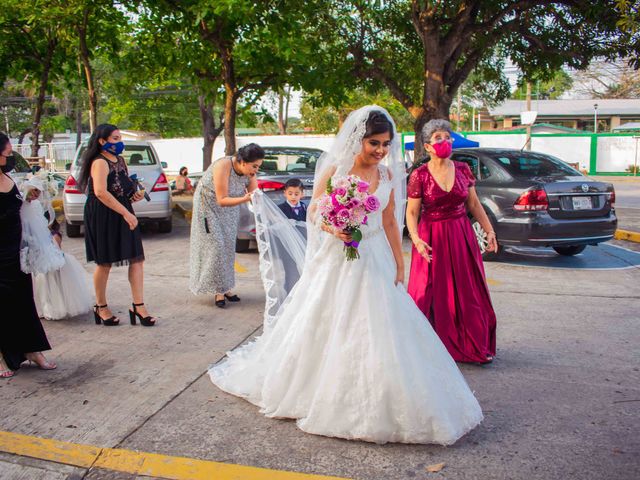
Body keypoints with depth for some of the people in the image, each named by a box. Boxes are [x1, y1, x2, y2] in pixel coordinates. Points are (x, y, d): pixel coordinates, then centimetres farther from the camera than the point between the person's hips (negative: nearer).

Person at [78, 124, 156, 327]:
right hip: (103, 217, -8)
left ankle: (138, 306, 6)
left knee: (137, 259, 1)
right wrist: (126, 213, -27)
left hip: (122, 215, 8)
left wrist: (135, 194, 5)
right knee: (105, 262, 5)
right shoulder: (100, 162, -13)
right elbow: (101, 192, -27)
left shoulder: (120, 160, 14)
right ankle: (101, 307, 22)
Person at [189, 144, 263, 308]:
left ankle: (225, 288, 16)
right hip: (209, 205, -6)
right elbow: (222, 200, -33)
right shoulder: (223, 166, -34)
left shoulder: (249, 173, -16)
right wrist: (245, 199, -46)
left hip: (229, 208, 6)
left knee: (228, 246, 6)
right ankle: (219, 291, -1)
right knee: (216, 246, -8)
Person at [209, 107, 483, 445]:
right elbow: (313, 211, 0)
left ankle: (378, 407, 22)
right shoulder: (335, 169, -8)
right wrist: (333, 229, -21)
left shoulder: (388, 174, 3)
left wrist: (399, 267, 8)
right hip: (336, 262, -3)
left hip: (374, 264, 3)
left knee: (378, 333, 4)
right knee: (324, 330, 7)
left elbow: (391, 223, 8)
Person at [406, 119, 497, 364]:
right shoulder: (419, 175, -7)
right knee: (433, 294, 2)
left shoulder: (462, 169, 3)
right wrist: (416, 239, -21)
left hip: (462, 237, 3)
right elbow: (412, 212, -7)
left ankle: (476, 347, 24)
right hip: (432, 239, -3)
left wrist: (489, 230, 5)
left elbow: (474, 204, 10)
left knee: (469, 292, 9)